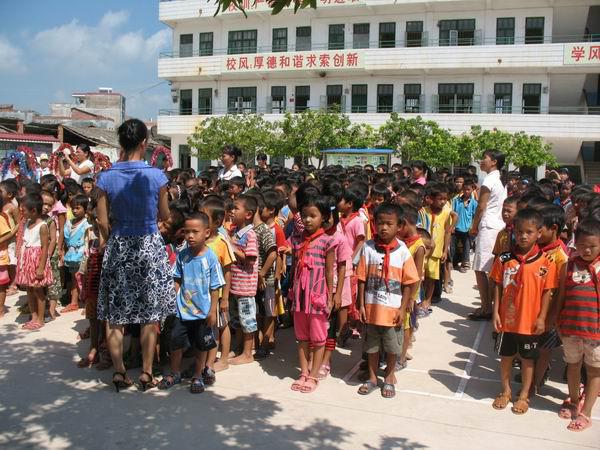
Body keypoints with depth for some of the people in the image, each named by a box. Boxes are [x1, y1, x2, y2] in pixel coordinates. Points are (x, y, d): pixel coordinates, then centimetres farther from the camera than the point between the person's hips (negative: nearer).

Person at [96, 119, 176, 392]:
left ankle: (119, 371, 16)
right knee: (150, 313, 9)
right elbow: (164, 216, 0)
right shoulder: (156, 176, -10)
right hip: (149, 246, -2)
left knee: (114, 313, 12)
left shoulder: (106, 177, -5)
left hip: (118, 246, 2)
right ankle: (146, 373, 13)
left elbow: (103, 220, -3)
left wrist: (106, 241, 14)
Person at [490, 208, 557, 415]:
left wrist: (542, 318, -7)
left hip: (530, 321, -1)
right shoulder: (504, 259, -6)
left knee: (527, 359, 14)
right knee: (506, 356, 16)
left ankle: (523, 396, 30)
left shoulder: (545, 262, -10)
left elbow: (547, 292, -5)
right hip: (507, 319, 2)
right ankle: (506, 391, 35)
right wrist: (495, 313, -3)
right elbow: (498, 287, 0)